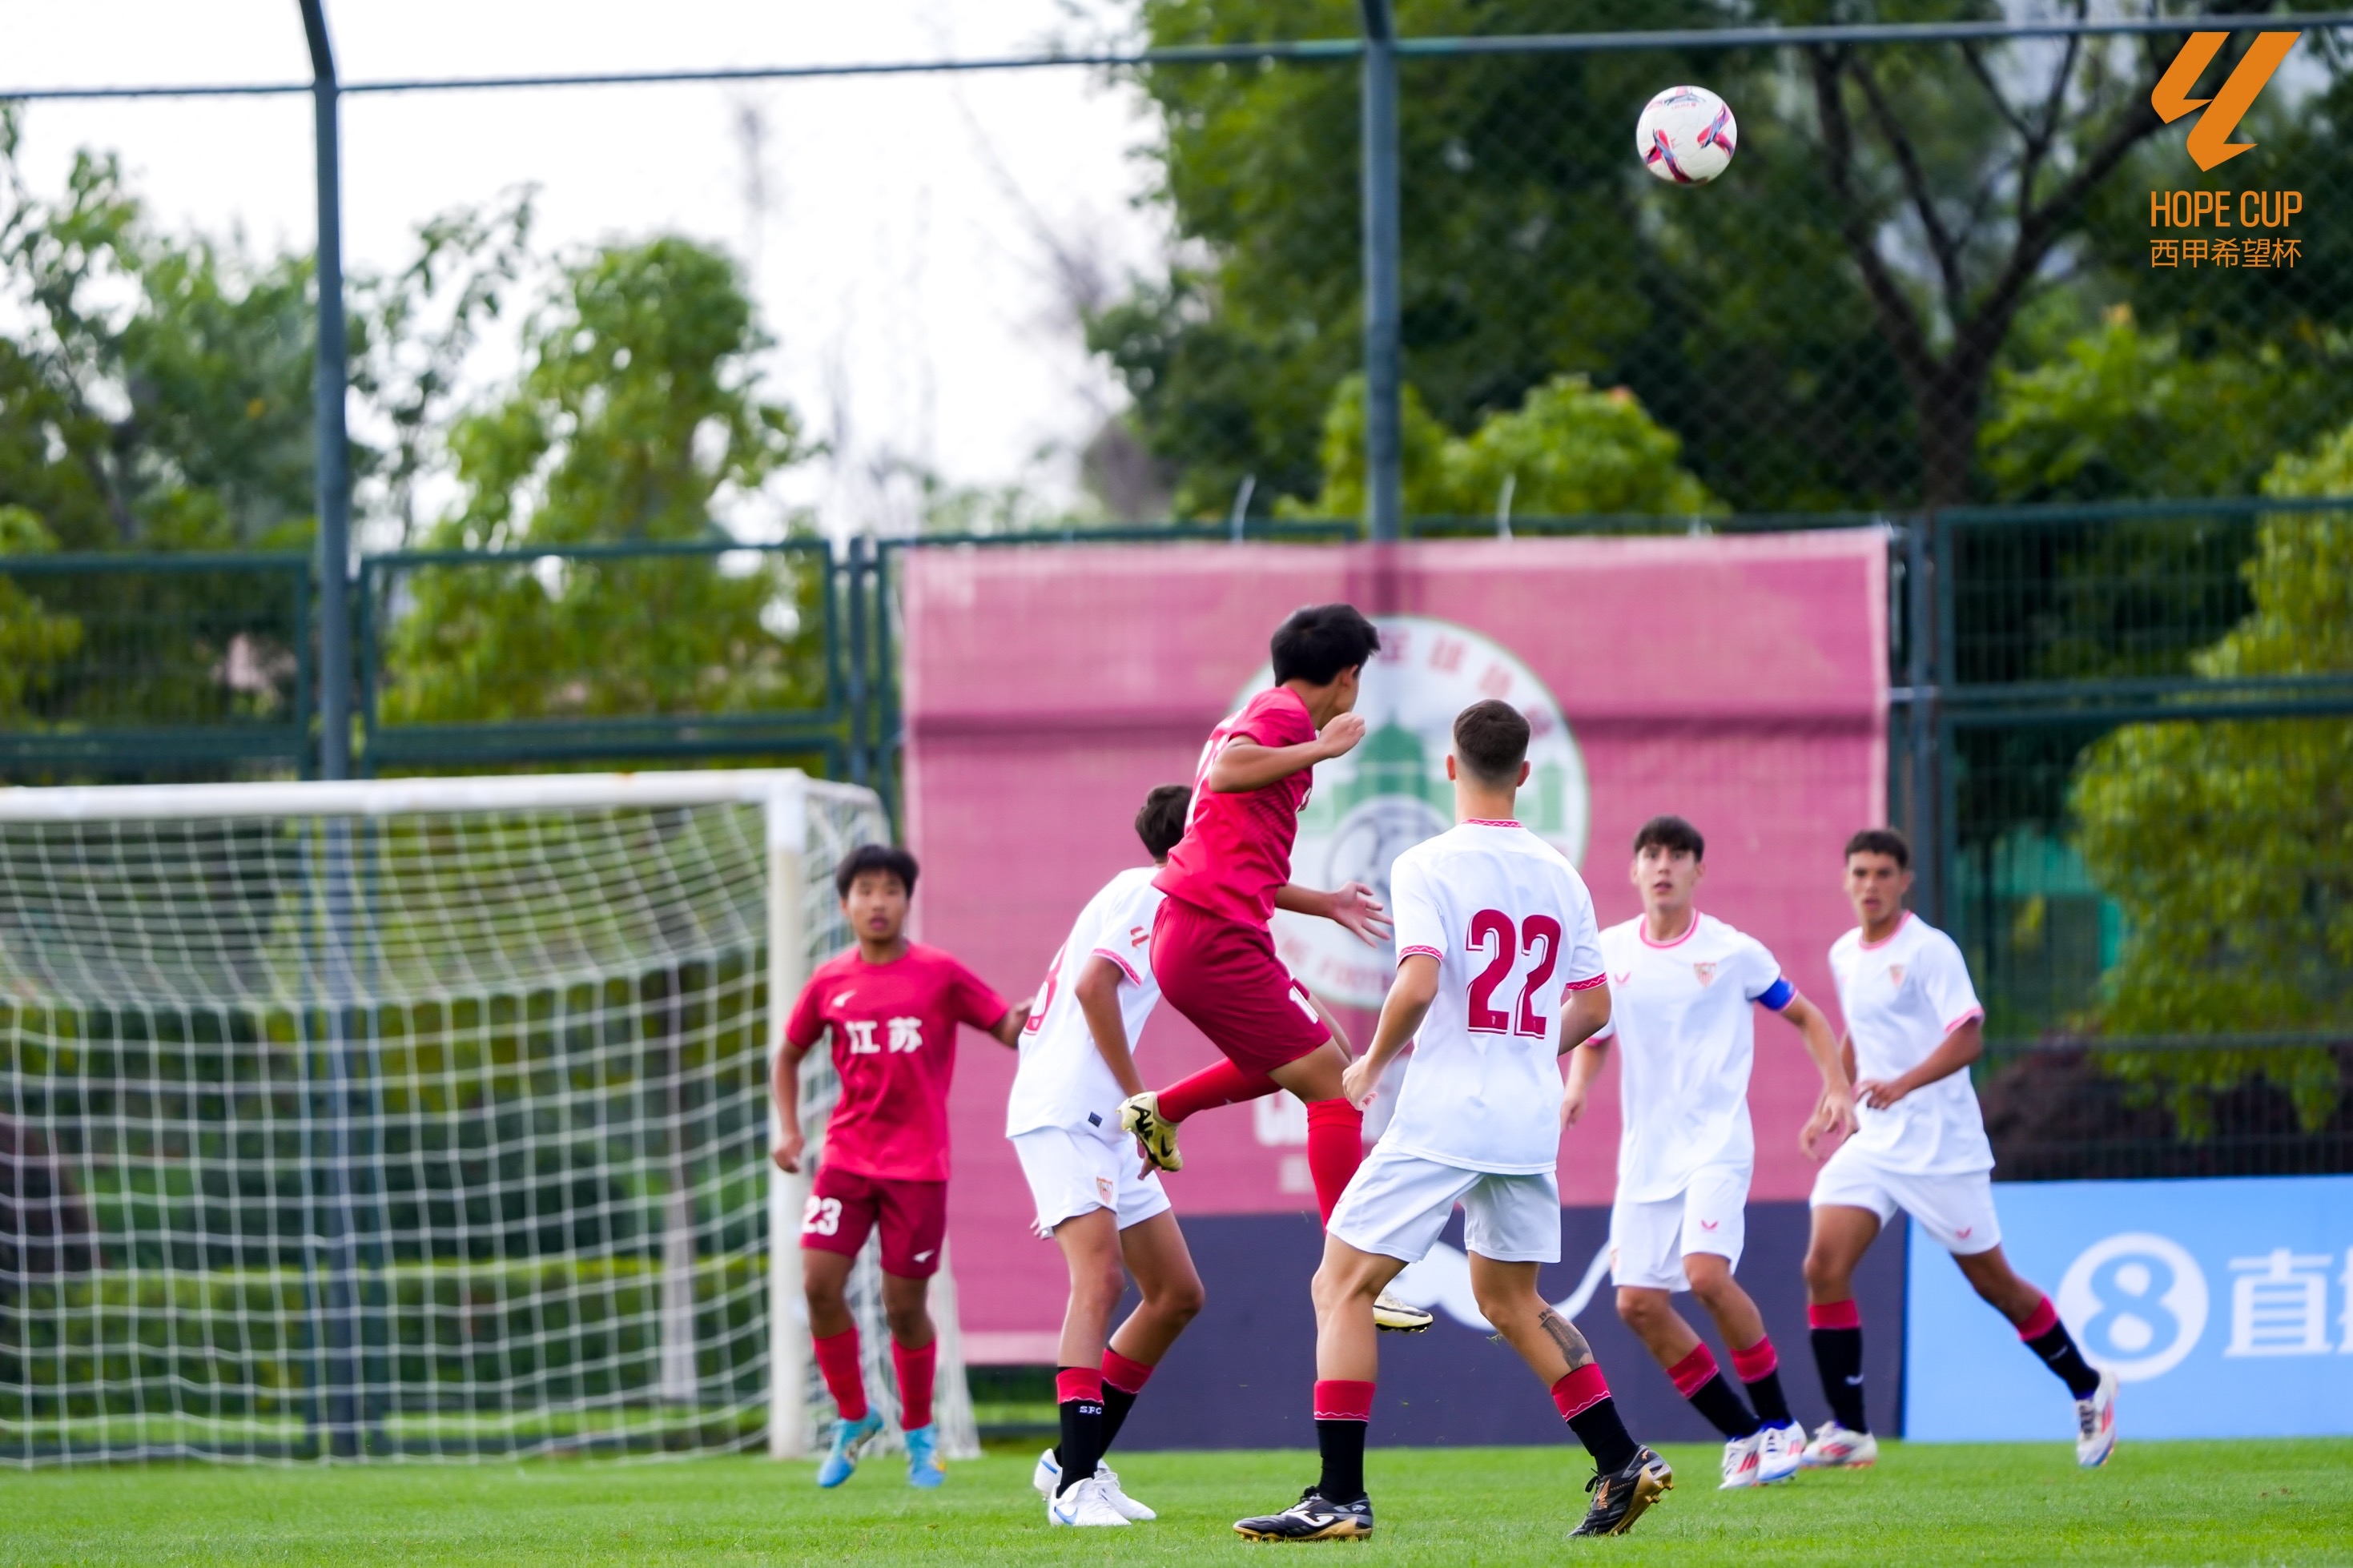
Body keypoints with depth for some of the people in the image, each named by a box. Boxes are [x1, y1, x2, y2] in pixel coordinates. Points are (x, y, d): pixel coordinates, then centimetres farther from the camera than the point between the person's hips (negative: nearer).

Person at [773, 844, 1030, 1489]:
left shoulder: (940, 975, -1)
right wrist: (789, 1130, 6)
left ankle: (919, 1433, 20)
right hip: (847, 1156, 2)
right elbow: (789, 1055, 19)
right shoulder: (830, 983, 6)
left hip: (917, 1163, -2)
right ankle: (853, 1417, 8)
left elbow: (1009, 1029, 1)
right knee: (820, 1282, -12)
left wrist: (1035, 1012, -22)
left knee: (905, 1304, -1)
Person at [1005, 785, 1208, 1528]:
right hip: (1064, 1111, -10)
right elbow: (1093, 986, -23)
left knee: (1177, 1294, 9)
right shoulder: (1149, 899, -10)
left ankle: (1073, 1461, 14)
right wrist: (1139, 1099, -19)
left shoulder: (1141, 896, 20)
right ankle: (1075, 1486, -28)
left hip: (1104, 1125, 10)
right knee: (1101, 1278, -22)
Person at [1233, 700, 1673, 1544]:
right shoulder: (1560, 876, 10)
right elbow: (1592, 1007, 15)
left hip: (1442, 1118, -6)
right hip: (1530, 1120, 6)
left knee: (1342, 1286, 0)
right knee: (1510, 1300, 22)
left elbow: (1418, 983, -21)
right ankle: (1623, 1464, 15)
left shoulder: (1426, 867, -9)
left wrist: (1371, 1063, -4)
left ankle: (1339, 1498, -10)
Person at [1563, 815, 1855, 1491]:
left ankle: (1780, 1425, -8)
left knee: (1706, 1273, -24)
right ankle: (1743, 1435, 9)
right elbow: (1592, 1035, 19)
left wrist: (1838, 1088, -4)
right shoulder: (1609, 952, 6)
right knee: (1637, 1301, -4)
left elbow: (1804, 1016, 8)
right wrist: (1577, 1085, -1)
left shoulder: (1732, 952, -3)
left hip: (1716, 1143, -5)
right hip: (1646, 1151, 5)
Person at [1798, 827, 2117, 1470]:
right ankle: (1848, 1430, -7)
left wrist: (1902, 1085, -35)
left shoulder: (1929, 951, -12)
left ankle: (2088, 1388, 26)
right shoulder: (1844, 956, 10)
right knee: (1823, 1268, -12)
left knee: (1993, 1282, 4)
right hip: (1872, 1145, 6)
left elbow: (1967, 1038, -22)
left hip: (1942, 1147, -6)